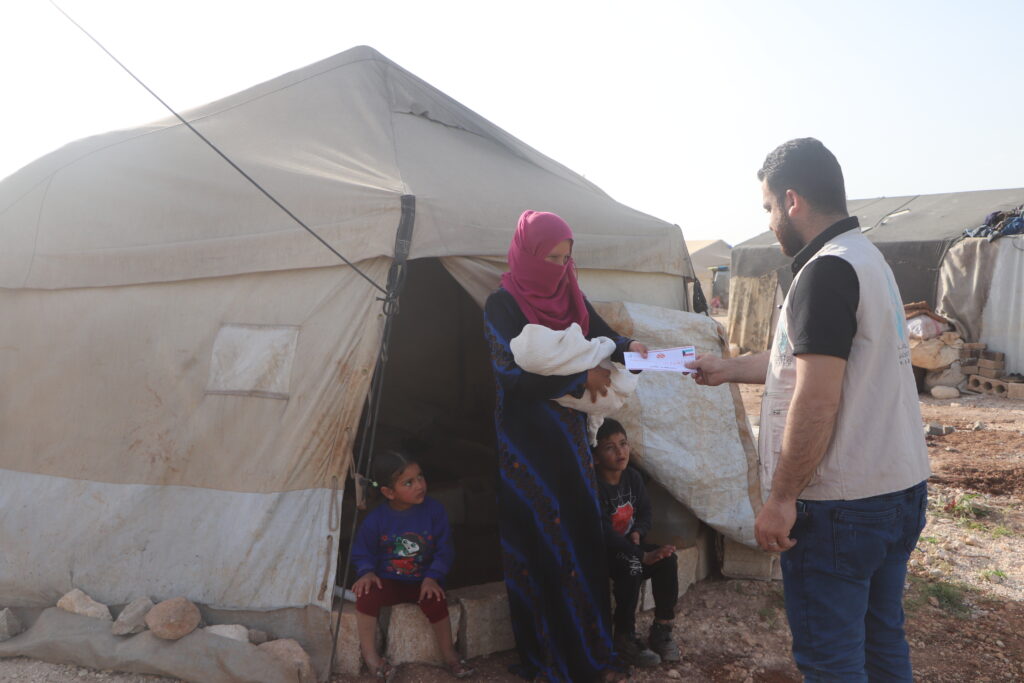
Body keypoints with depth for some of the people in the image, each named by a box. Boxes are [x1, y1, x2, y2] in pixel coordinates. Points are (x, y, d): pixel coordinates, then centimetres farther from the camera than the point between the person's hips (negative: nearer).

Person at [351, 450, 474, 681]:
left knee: (435, 601, -29)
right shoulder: (376, 519, -11)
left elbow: (444, 550, -6)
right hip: (388, 581, 0)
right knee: (367, 594, -30)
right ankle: (370, 655, -15)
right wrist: (367, 572, -19)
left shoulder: (434, 510, -10)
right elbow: (362, 552, 2)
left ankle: (449, 655, -5)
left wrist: (432, 577, -19)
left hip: (423, 581, 0)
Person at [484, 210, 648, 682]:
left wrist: (628, 348, -12)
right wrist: (581, 378, -18)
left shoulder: (569, 296, 7)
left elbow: (600, 333, 10)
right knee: (539, 543, 1)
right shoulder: (502, 305, -12)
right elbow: (514, 375, -19)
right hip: (527, 443, -5)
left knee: (583, 537, 8)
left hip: (569, 437, 6)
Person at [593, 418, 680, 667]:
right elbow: (604, 534, -30)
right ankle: (625, 637, -16)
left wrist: (637, 532, -11)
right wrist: (643, 555, -35)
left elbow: (645, 513, 12)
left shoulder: (633, 477, -1)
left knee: (667, 559, -16)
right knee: (631, 567, -33)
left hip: (627, 546, 7)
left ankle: (661, 630, -4)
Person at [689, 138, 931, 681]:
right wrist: (729, 369, 27)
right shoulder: (868, 258, 13)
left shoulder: (825, 273, -18)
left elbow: (817, 399, -24)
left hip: (841, 504, -10)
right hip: (899, 489, 10)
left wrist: (781, 497, -18)